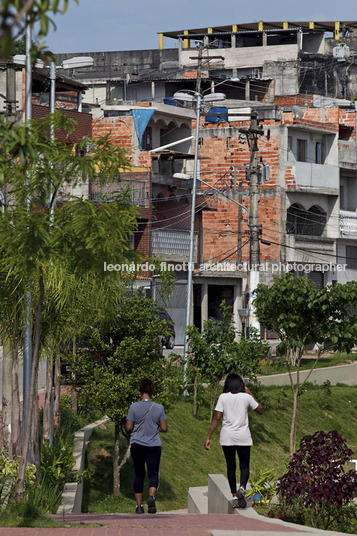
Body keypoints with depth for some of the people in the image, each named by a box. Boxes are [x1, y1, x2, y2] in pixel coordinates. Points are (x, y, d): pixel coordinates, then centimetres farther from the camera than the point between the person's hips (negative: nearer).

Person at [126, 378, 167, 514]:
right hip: (154, 446, 0)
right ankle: (151, 497, -28)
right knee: (153, 474, -1)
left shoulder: (134, 407, -7)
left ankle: (139, 505, 12)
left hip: (137, 445, 0)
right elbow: (164, 428, -3)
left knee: (139, 475, 11)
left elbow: (128, 428, -7)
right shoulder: (158, 408, -4)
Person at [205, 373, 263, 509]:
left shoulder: (223, 397, -2)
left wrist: (208, 438, -4)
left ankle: (234, 497, 7)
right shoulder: (246, 397, 0)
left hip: (227, 437, 0)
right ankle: (242, 488, -22)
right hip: (243, 437, 0)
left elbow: (216, 418, -7)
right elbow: (260, 410, 15)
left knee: (231, 467, 11)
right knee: (244, 466, 7)